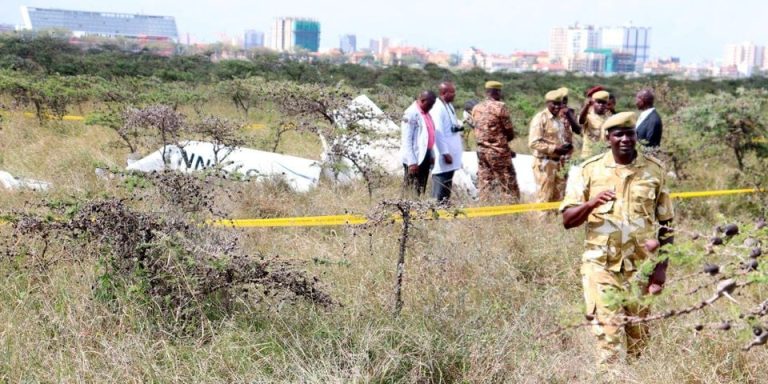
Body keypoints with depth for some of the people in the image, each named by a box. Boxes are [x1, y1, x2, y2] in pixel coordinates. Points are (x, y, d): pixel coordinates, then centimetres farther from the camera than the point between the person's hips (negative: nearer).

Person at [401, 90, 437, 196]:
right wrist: (412, 162, -21)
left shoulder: (426, 113, 13)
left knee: (421, 191, 12)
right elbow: (406, 140, -17)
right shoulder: (411, 114, -14)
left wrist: (431, 155, 17)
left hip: (425, 156, 9)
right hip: (415, 158, -9)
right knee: (413, 191, -5)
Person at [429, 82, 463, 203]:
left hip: (451, 151, 10)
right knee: (441, 183, -4)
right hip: (443, 153, -10)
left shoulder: (449, 105, 12)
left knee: (448, 184, 15)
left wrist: (459, 126, 8)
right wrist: (445, 153, -22)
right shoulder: (437, 108, -18)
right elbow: (438, 133, -22)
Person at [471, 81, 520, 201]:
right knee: (509, 185, 0)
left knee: (484, 184, 9)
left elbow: (478, 130, 11)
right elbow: (510, 132, -9)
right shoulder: (499, 107, -12)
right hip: (498, 152, -6)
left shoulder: (476, 108, 7)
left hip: (481, 150, 6)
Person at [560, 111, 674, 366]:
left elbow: (665, 224, 8)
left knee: (637, 335, 10)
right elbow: (567, 220, -2)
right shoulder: (589, 170, -1)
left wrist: (661, 267, 2)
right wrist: (591, 204, -21)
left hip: (642, 267, 2)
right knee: (609, 334, -5)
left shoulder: (655, 170, 2)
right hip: (601, 266, -1)